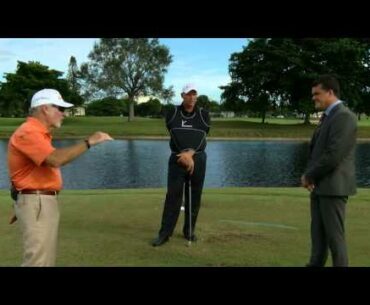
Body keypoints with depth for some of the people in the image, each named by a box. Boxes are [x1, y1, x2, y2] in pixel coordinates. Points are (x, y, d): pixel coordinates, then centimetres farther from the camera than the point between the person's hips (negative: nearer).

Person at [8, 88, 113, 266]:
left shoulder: (38, 133, 16)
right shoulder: (28, 133, -16)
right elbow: (56, 159, -30)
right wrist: (89, 142, -24)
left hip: (44, 201, 10)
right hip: (36, 203, -10)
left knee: (47, 258, 16)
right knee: (39, 260, -7)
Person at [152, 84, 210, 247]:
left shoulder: (204, 114, 3)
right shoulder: (172, 114, 1)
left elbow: (202, 137, -6)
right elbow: (175, 137, -9)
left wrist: (190, 153, -20)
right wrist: (185, 155, -19)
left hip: (198, 159, 2)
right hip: (177, 158, -1)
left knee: (194, 197, 5)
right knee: (173, 196, -5)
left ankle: (189, 231, 17)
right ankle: (165, 233, -1)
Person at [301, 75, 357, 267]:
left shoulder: (344, 116, -15)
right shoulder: (328, 116, 16)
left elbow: (333, 156, -23)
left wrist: (309, 176, -10)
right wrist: (309, 176, 1)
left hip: (333, 186, -9)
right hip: (319, 185, 9)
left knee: (334, 235, -2)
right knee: (318, 233, 14)